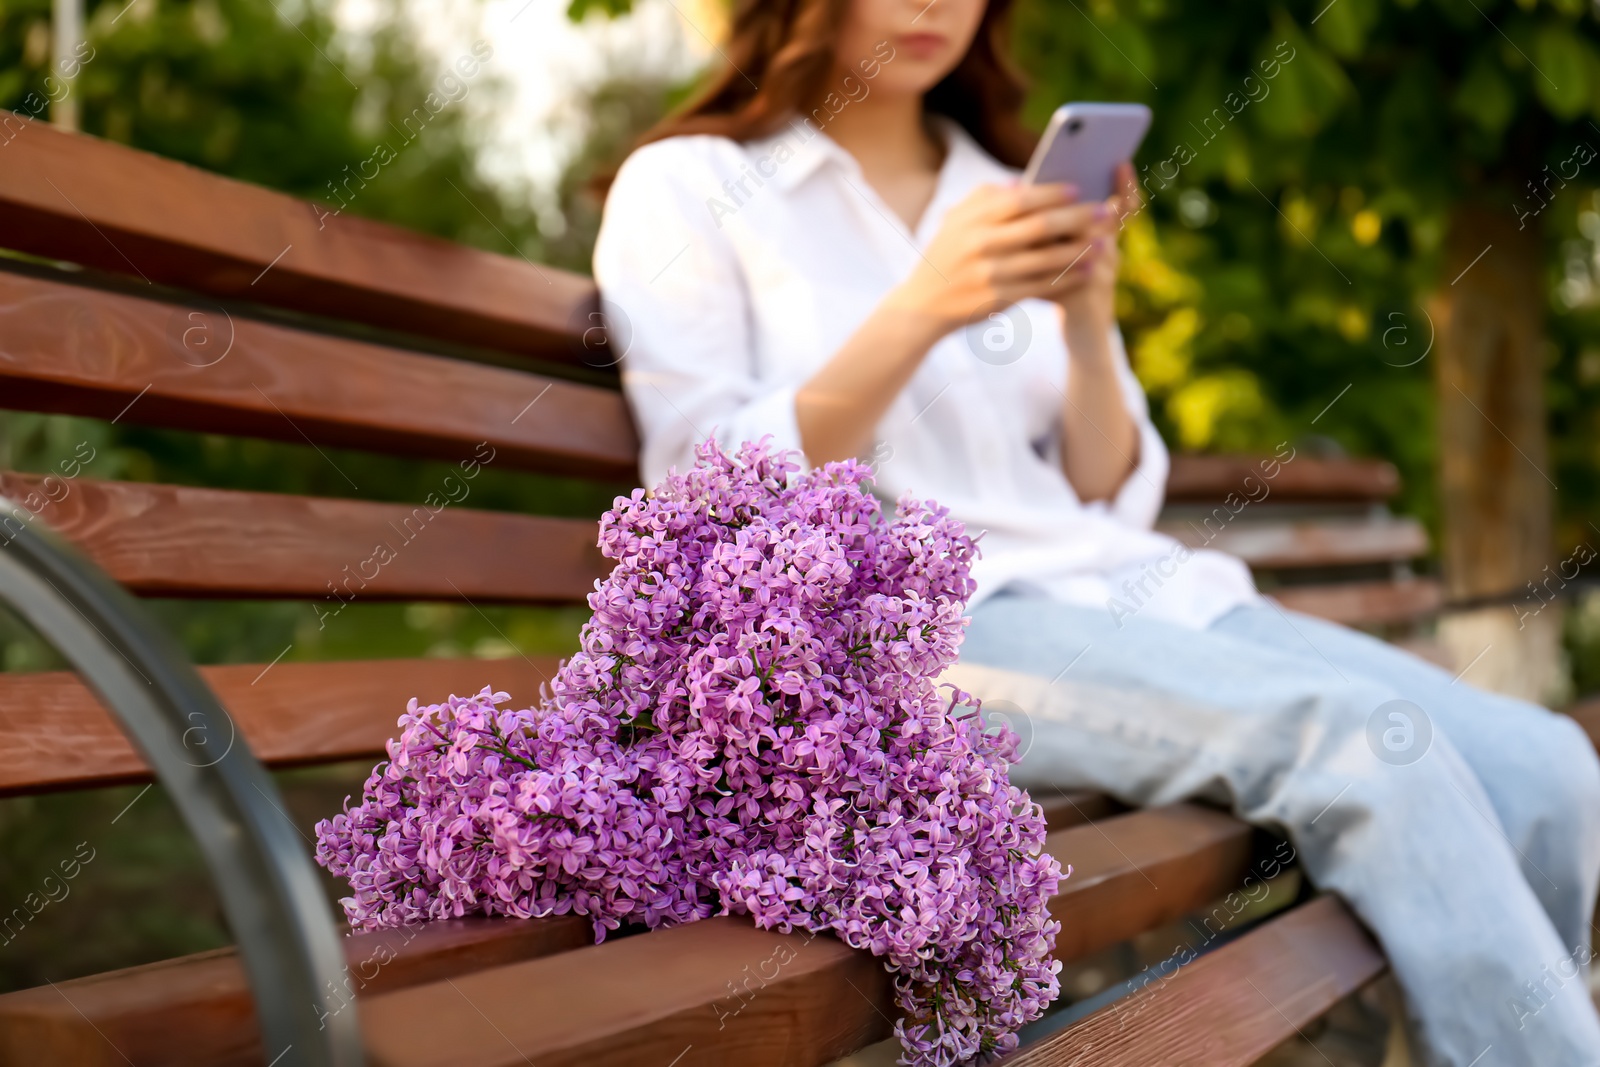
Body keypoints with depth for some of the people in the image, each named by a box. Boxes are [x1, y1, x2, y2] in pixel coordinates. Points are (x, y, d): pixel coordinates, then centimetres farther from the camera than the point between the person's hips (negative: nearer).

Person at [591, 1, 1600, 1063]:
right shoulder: (683, 189, 6)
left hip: (1121, 585, 6)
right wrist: (920, 312, -16)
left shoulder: (1015, 198, 20)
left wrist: (1088, 325, -5)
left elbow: (1114, 498, 15)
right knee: (1361, 739, -28)